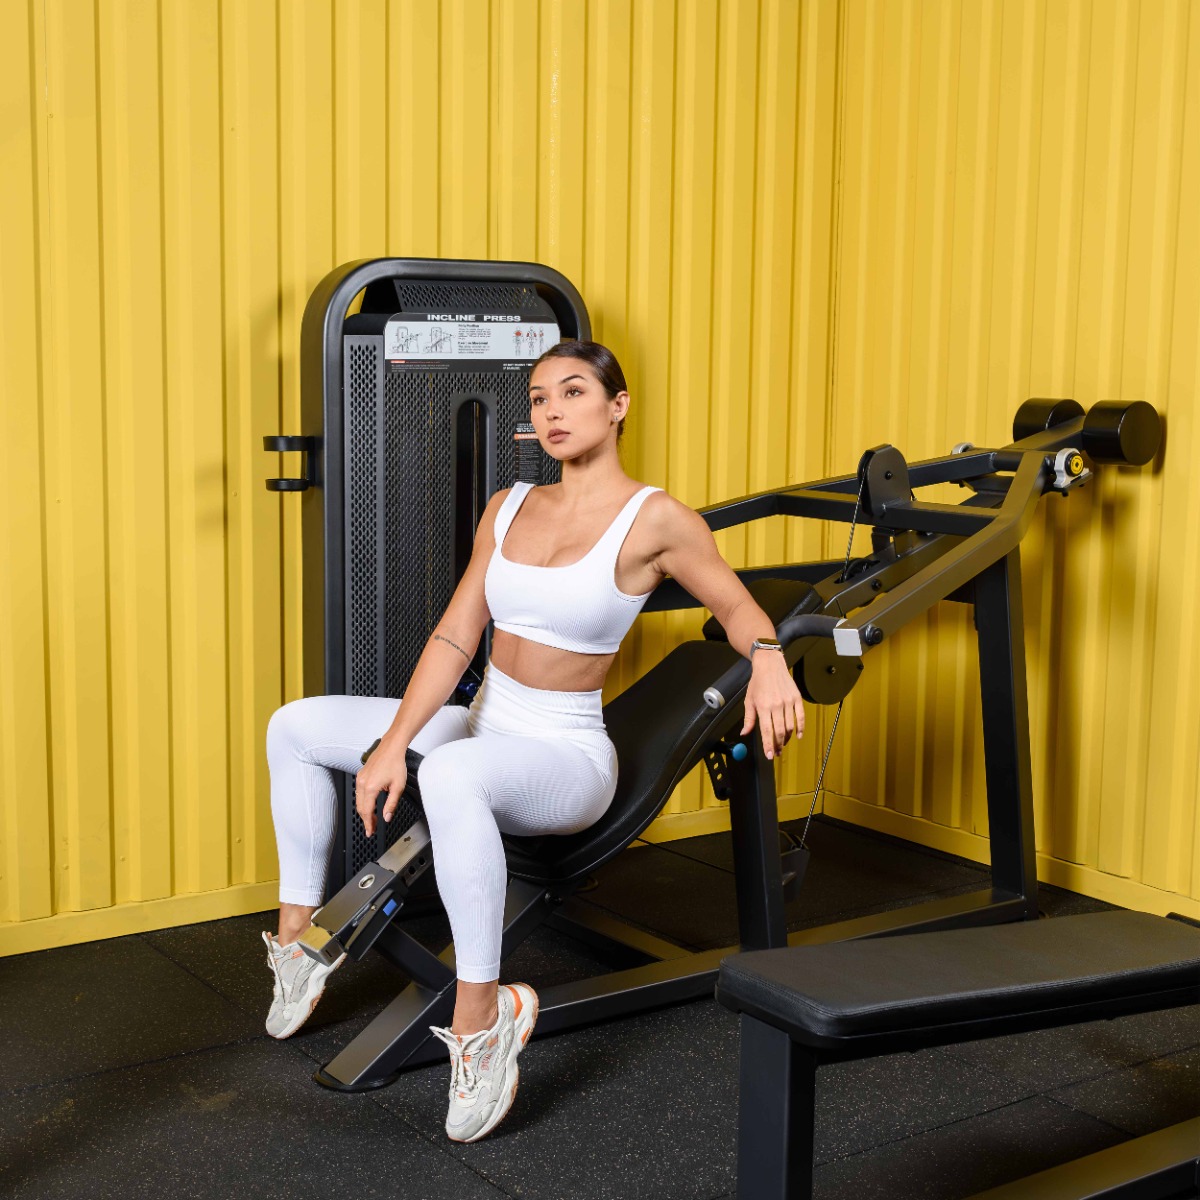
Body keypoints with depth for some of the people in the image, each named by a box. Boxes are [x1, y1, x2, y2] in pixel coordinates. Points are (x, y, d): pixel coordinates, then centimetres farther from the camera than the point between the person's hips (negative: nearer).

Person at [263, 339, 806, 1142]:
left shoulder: (656, 520, -11)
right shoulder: (508, 509, 6)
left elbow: (737, 605, -2)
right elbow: (454, 639, 2)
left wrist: (768, 661, -27)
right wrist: (393, 743, -8)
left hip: (566, 755, -7)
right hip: (485, 727, 7)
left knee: (450, 774, -41)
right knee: (295, 727, 5)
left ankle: (482, 1017, -30)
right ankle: (298, 936, 15)